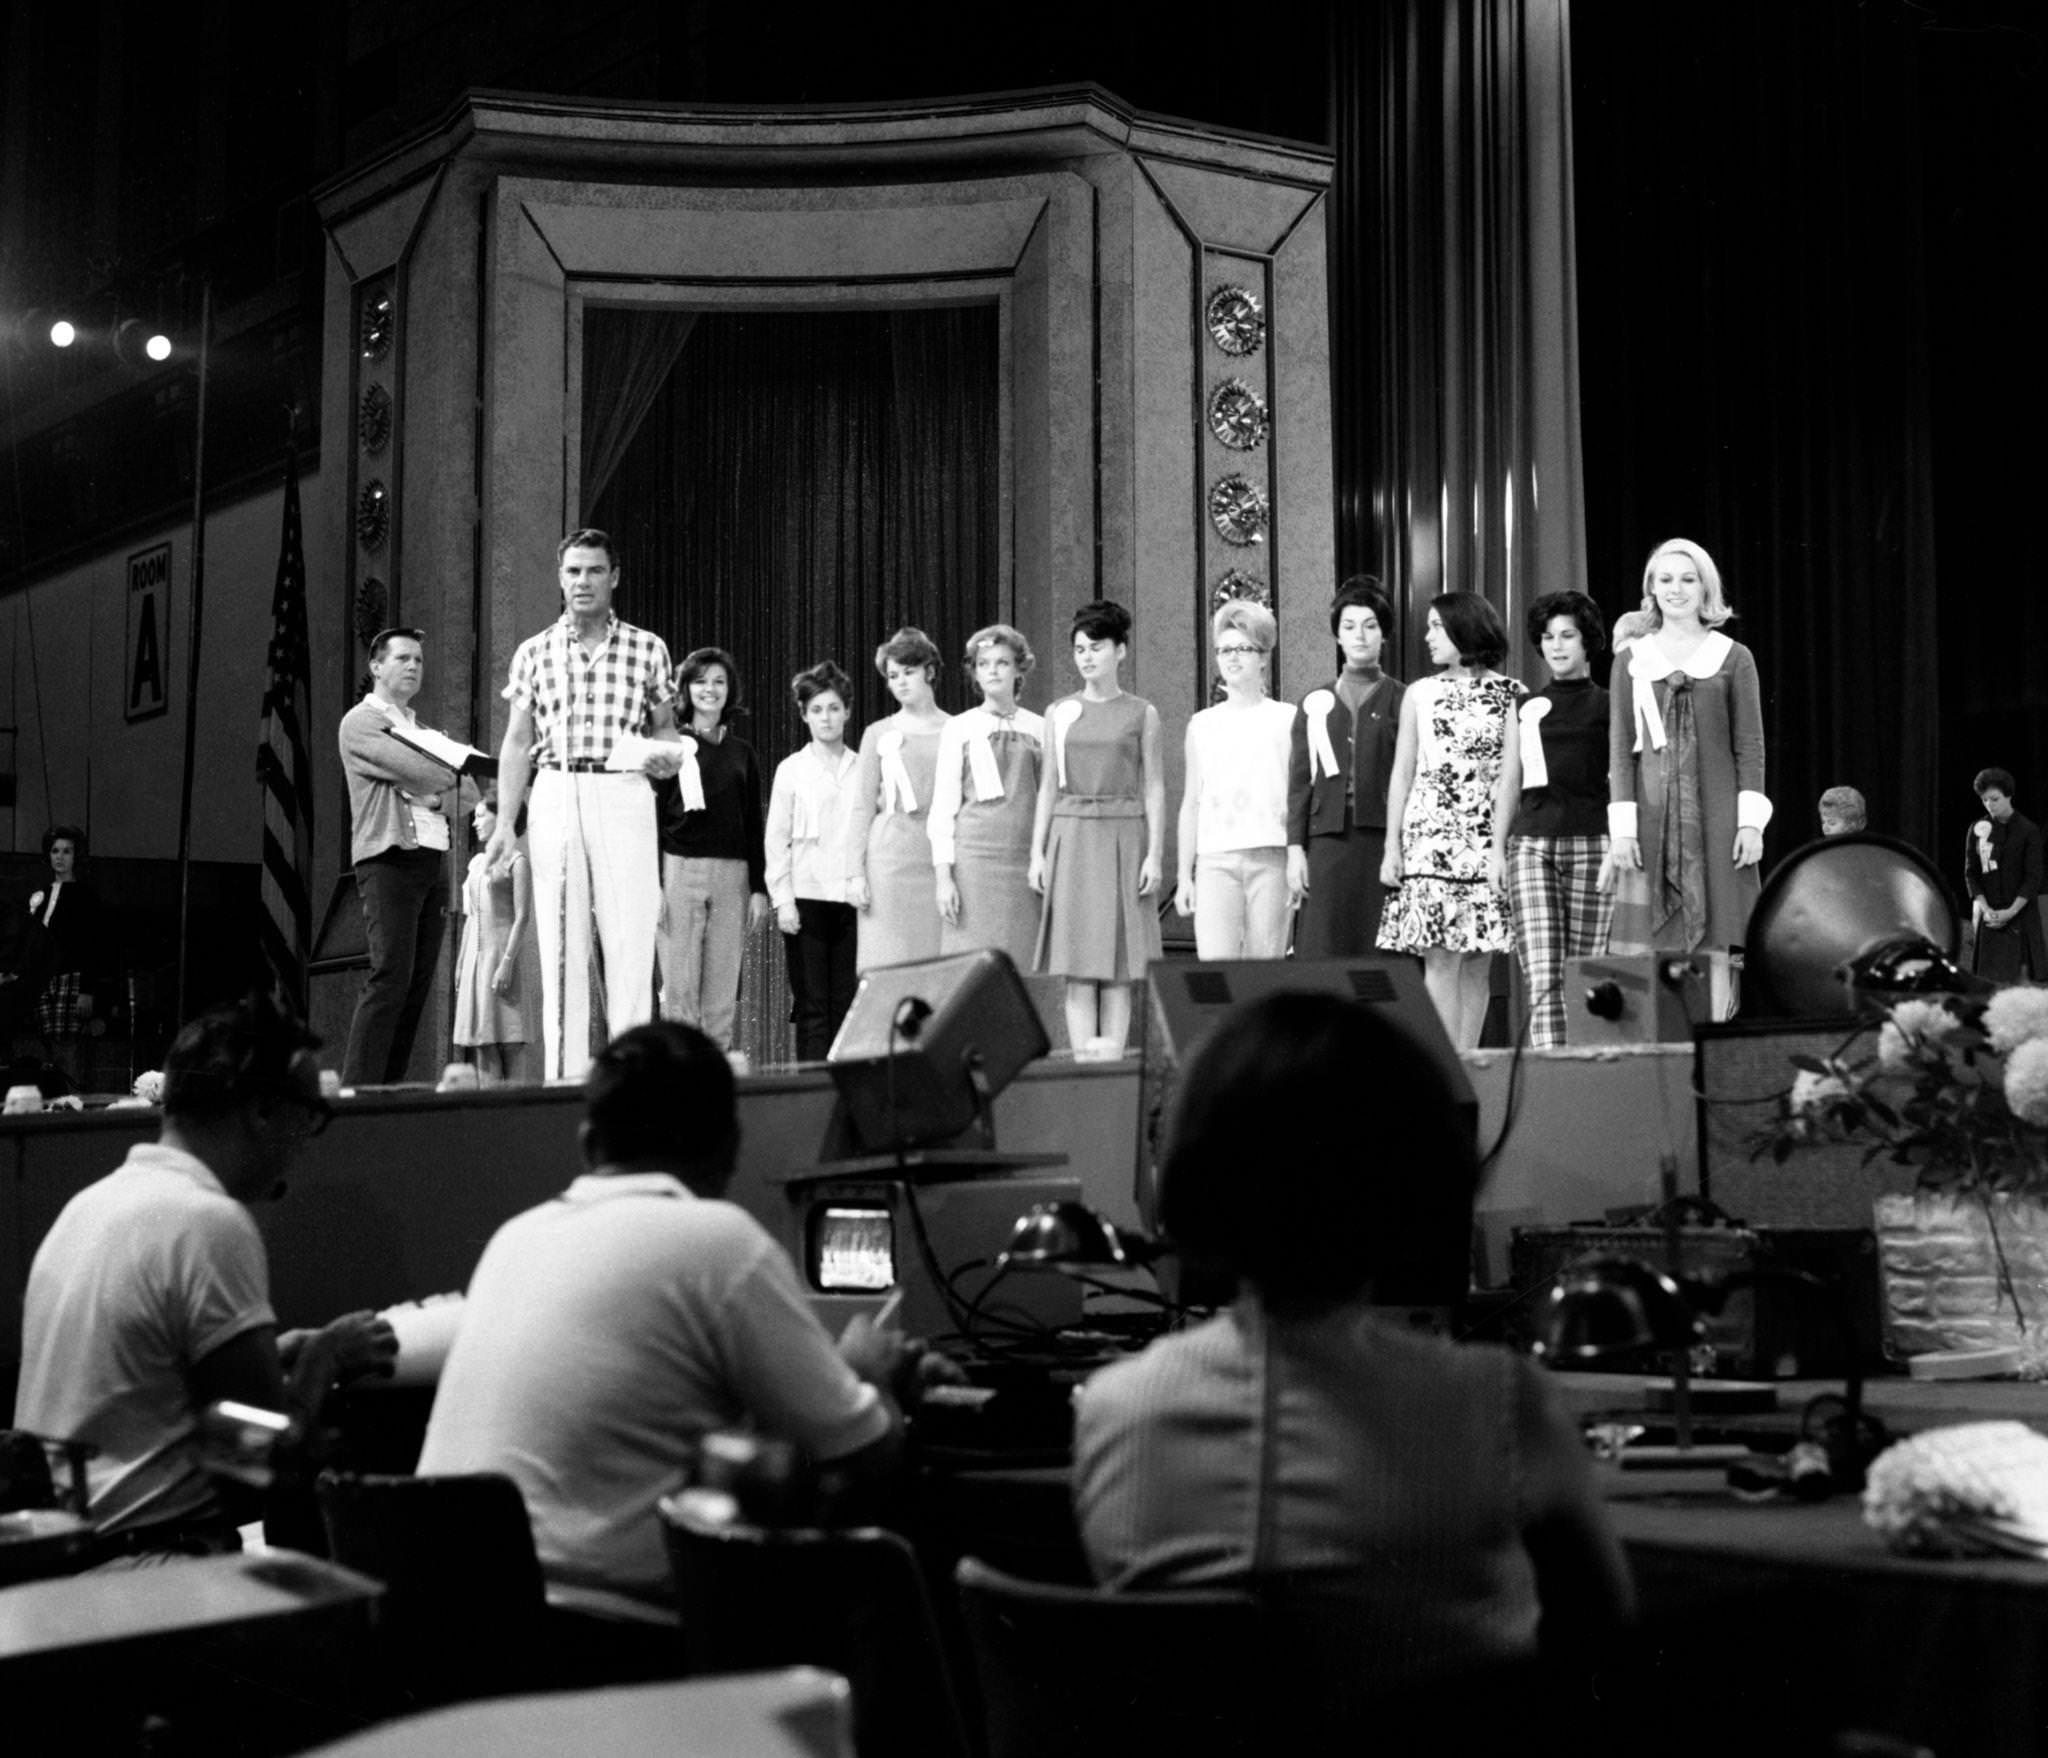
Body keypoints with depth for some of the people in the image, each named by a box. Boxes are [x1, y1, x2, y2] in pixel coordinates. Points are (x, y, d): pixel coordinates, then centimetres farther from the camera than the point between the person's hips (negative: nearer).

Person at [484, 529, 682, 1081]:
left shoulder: (647, 650, 9)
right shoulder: (534, 653, 11)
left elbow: (664, 728, 15)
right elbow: (517, 743, 11)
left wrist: (667, 756, -10)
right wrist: (504, 824, 4)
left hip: (624, 796, -1)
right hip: (555, 795, 1)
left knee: (630, 942, -8)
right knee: (559, 946, 0)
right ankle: (563, 1076, 3)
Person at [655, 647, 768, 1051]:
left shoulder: (741, 753, 13)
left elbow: (754, 825, 14)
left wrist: (759, 887, 7)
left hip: (733, 875, 3)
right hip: (679, 869, -3)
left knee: (724, 989, 0)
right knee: (679, 986, -5)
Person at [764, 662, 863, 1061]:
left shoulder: (863, 769, 10)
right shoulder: (791, 770, 6)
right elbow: (776, 839, 4)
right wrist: (783, 899, -4)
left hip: (853, 896, 2)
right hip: (808, 897, -2)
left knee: (847, 1004, 1)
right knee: (812, 1005, -3)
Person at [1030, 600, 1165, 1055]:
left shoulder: (1141, 714, 5)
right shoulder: (1059, 713, 10)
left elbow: (1154, 787, 4)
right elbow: (1048, 786, 11)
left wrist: (1154, 854, -4)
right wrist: (1037, 853, 4)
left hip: (1123, 835, -2)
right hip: (1071, 836, 2)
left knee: (1119, 962, -3)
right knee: (1077, 965, -2)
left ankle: (1113, 1059, -2)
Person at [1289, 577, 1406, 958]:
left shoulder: (1401, 700, 7)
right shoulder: (1316, 703, 14)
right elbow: (1299, 781, 11)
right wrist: (1295, 848, 2)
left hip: (1382, 837, -2)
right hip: (1328, 838, 2)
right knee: (1322, 953, -5)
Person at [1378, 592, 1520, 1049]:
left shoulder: (1510, 694, 6)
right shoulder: (1420, 694, 12)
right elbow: (1402, 773, 10)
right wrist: (1392, 847, 3)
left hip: (1490, 840, 0)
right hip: (1430, 836, 1)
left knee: (1476, 965, 0)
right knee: (1442, 961, -7)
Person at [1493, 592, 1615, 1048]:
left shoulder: (1607, 707, 8)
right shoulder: (1525, 708, 17)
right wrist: (1497, 848, 11)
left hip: (1591, 842, -2)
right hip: (1532, 843, 2)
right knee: (1543, 976, -10)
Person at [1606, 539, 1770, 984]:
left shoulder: (1734, 658, 6)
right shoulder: (1631, 660, 9)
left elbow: (1750, 747, 4)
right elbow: (1619, 749, 6)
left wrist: (1751, 822, -5)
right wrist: (1622, 826, -2)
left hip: (1715, 815, 0)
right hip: (1650, 814, 1)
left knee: (1712, 947, 0)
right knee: (1641, 948, -6)